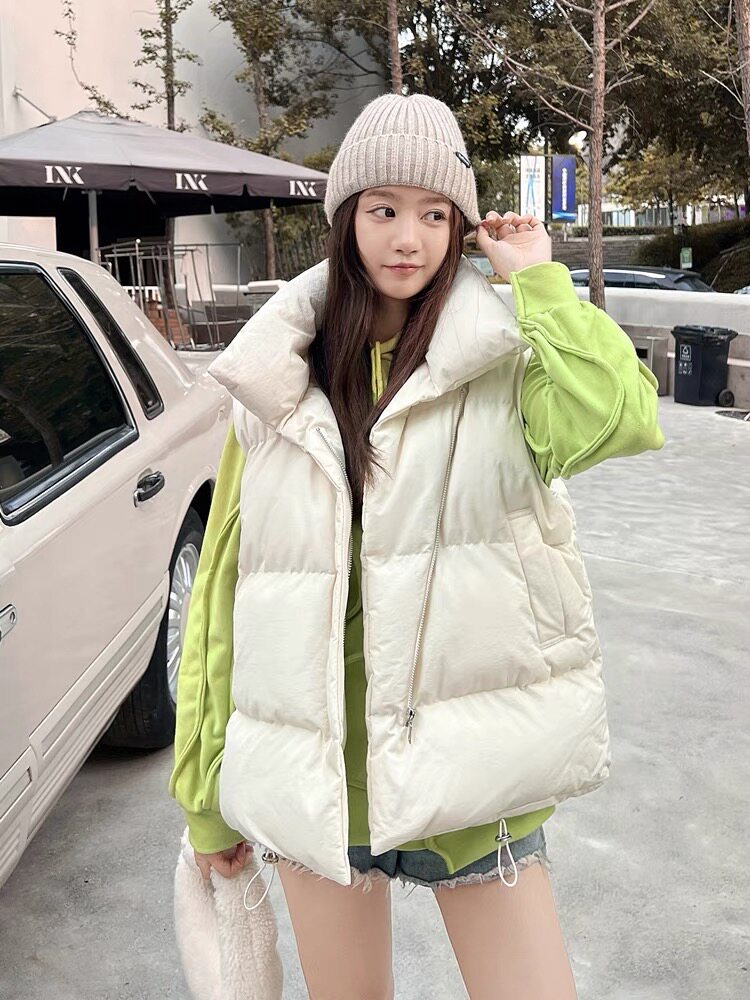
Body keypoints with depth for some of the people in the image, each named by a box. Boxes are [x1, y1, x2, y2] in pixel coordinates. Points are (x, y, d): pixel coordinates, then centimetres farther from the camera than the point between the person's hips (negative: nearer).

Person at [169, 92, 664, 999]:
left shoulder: (500, 364, -4)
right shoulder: (277, 385, 1)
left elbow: (621, 419, -27)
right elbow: (224, 591, 2)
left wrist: (539, 279, -13)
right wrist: (206, 796, 4)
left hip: (468, 772, -2)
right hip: (313, 769, 2)